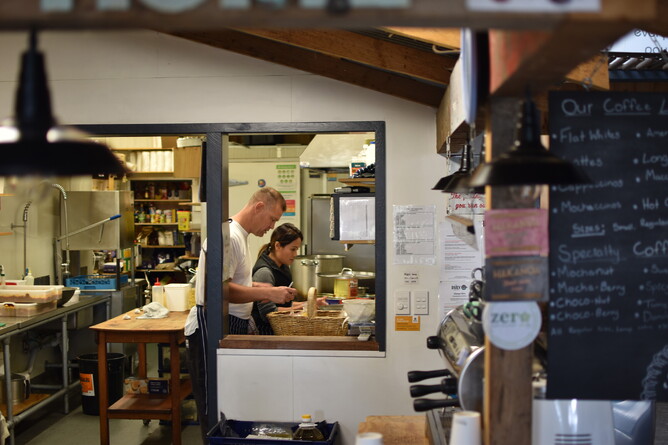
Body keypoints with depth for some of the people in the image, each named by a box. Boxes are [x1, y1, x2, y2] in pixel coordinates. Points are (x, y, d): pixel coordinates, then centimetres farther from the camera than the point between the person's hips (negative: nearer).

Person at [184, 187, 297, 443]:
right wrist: (267, 293, -21)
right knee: (214, 408, -2)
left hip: (232, 327, 10)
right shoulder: (229, 237, -17)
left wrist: (266, 289, 11)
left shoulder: (239, 235, 16)